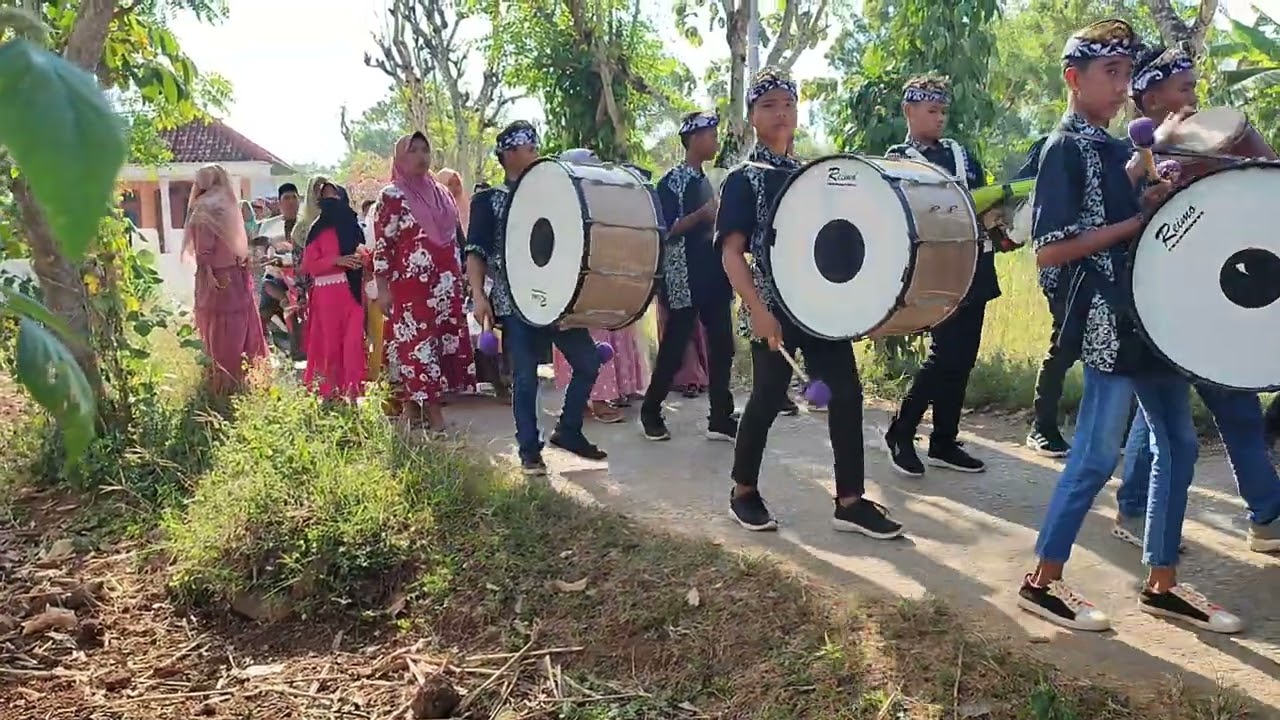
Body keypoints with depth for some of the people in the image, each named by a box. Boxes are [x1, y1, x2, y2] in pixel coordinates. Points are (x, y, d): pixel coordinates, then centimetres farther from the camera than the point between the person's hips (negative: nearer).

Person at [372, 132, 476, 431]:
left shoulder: (441, 193, 15)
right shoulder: (392, 195, -2)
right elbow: (382, 244, -6)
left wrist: (459, 279, 18)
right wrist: (383, 286, -11)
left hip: (444, 284, 6)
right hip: (409, 284, -6)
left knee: (443, 340, 5)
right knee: (414, 343, -7)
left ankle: (433, 407, 12)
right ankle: (412, 409, -3)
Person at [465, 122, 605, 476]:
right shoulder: (488, 200, 2)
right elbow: (475, 252, -5)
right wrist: (479, 296, -17)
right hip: (515, 302, -5)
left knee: (588, 361, 3)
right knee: (525, 377, -4)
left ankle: (568, 431, 18)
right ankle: (530, 449, 10)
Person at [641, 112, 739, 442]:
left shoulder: (706, 180, 16)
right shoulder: (671, 182, -8)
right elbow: (663, 231, -15)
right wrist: (701, 216, -20)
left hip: (712, 275, 8)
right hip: (684, 280, -8)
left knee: (722, 346, 4)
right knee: (674, 349, 0)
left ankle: (720, 419, 10)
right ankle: (651, 412, 17)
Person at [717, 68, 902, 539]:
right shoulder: (743, 180, -5)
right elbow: (732, 252, -13)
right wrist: (758, 310, -24)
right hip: (773, 306, -6)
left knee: (847, 392, 1)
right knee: (768, 398, 1)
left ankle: (850, 502, 9)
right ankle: (744, 492, 21)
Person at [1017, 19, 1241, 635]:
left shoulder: (1115, 150, 16)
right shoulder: (1064, 150, -10)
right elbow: (1048, 251, -18)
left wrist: (1155, 173, 7)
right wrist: (1138, 221, -16)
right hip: (1109, 320, -9)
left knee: (1178, 445, 11)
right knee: (1098, 455, -5)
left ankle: (1161, 585, 22)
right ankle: (1041, 583, 8)